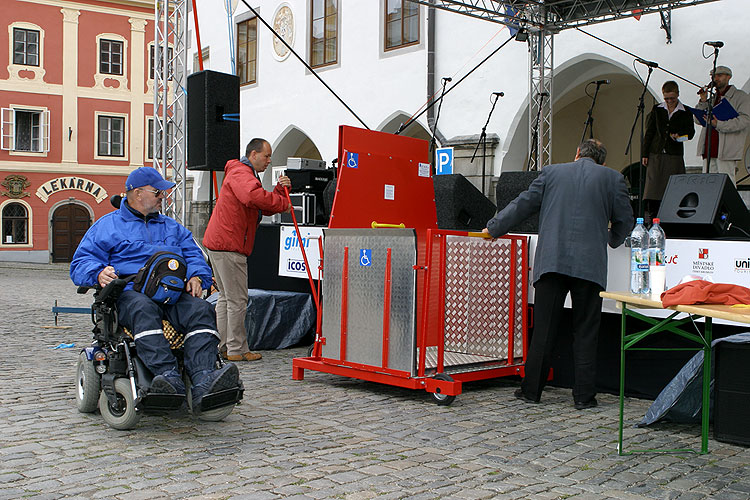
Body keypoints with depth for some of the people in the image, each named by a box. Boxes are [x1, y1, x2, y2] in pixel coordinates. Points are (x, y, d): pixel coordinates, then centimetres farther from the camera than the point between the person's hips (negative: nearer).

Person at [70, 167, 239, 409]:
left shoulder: (172, 227, 32)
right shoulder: (108, 225, 19)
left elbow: (194, 254, 25)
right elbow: (81, 262, 10)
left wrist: (195, 277, 1)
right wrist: (99, 273, -14)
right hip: (129, 292, -3)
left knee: (201, 310, -30)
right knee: (144, 310, -40)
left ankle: (204, 381, -48)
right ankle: (169, 378, -55)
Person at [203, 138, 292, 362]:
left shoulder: (245, 174, 25)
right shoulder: (240, 173, -11)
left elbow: (264, 207, 18)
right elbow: (254, 196, -32)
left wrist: (280, 189, 3)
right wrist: (283, 203, -23)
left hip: (219, 243, 11)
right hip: (228, 245, -11)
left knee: (227, 297, 15)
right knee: (237, 299, -7)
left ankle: (222, 346, 21)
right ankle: (237, 350, -2)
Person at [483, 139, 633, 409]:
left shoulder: (552, 172, 10)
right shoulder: (613, 178, 8)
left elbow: (523, 204, 12)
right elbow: (624, 220, 10)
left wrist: (493, 228, 23)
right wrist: (612, 240, 32)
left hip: (551, 261, 1)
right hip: (590, 263, -1)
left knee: (544, 328, 5)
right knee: (585, 331, 6)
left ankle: (531, 389, 11)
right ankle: (584, 395, 8)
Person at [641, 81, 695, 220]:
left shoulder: (686, 113, 5)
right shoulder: (657, 110, 10)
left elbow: (691, 132, 6)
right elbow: (649, 132, 10)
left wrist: (679, 136, -16)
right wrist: (644, 153, 4)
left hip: (674, 156, -1)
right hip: (656, 154, 1)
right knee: (653, 185, -5)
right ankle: (652, 217, 0)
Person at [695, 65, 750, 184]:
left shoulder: (740, 96, 4)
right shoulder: (712, 98, 23)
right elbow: (698, 120, 17)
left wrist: (719, 124, -21)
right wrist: (703, 101, 2)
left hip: (726, 150, -6)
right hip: (710, 149, 6)